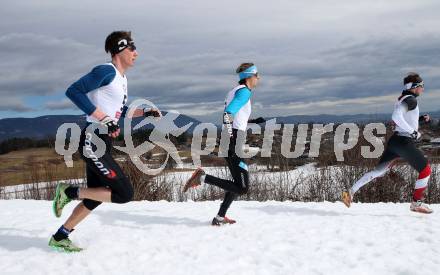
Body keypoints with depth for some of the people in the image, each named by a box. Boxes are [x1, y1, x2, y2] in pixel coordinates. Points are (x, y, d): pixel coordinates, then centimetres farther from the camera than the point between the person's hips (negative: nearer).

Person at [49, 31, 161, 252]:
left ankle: (60, 237, 27)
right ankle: (69, 192, 0)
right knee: (124, 193, -12)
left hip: (102, 143, 10)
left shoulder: (121, 78, 18)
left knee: (95, 198, 16)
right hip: (93, 142, -10)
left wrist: (145, 113, 21)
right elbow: (73, 91, -19)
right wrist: (103, 118, -21)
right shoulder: (107, 71, -11)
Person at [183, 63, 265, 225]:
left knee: (239, 183, 20)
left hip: (229, 141, 10)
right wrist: (232, 143, -25)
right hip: (235, 142, -10)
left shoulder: (236, 90, 20)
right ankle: (203, 178, -13)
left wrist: (254, 121, 27)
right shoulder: (245, 91, -8)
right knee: (242, 188, -9)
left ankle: (220, 218, 22)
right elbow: (228, 114, -22)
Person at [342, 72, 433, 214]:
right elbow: (396, 117, -27)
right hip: (405, 143, -9)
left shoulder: (402, 99, 16)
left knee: (378, 171, 8)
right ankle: (416, 203, 13)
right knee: (426, 170, 8)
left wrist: (420, 119, 19)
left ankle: (350, 192, 0)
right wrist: (413, 132, -22)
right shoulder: (411, 99, -12)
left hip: (394, 141, 9)